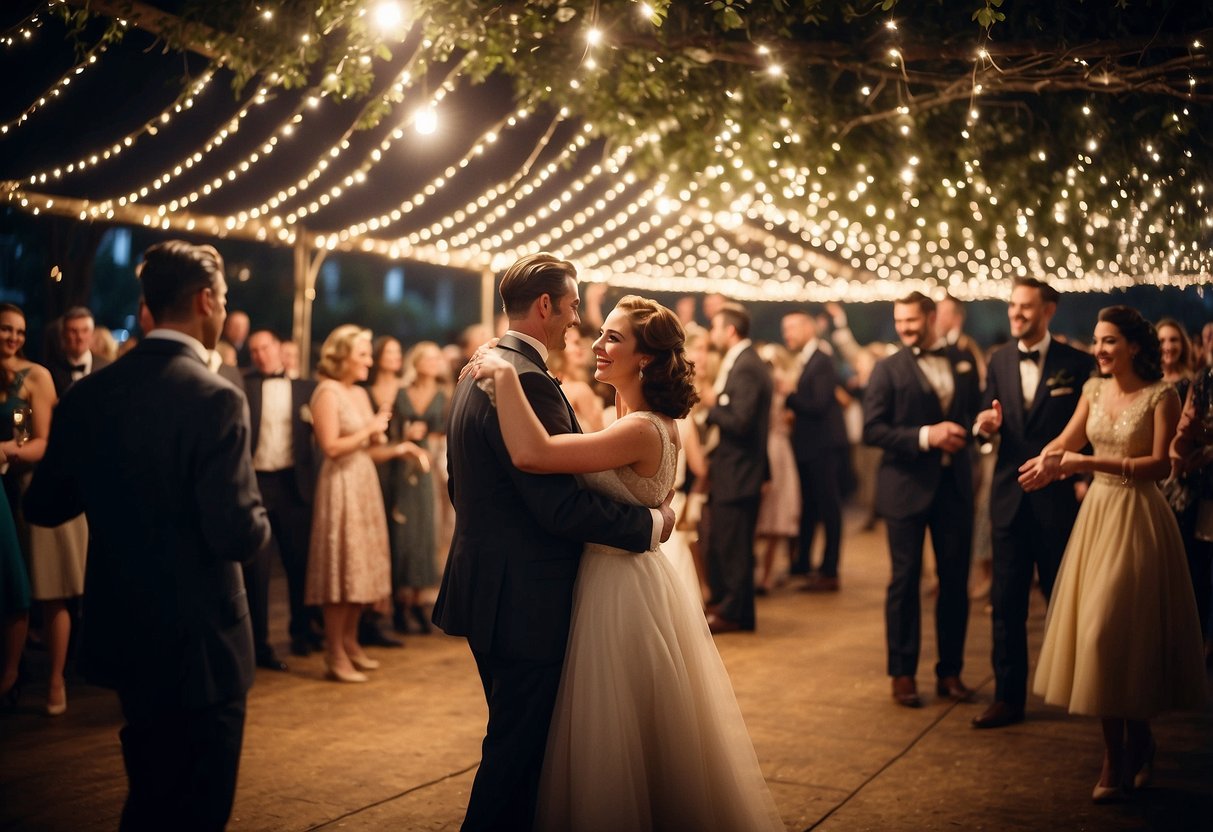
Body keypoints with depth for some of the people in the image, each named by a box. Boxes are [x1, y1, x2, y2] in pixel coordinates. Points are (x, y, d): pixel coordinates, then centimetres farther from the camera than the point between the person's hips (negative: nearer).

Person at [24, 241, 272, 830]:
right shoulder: (214, 399, -20)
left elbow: (44, 506, 6)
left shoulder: (89, 394, -1)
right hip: (199, 644, -7)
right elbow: (238, 535, -25)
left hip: (120, 633, 7)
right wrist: (260, 521, -3)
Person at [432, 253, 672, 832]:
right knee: (518, 746, 2)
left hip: (487, 584, 11)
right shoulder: (528, 381, -21)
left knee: (514, 737, 22)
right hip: (525, 598, -11)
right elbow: (560, 505, -25)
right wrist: (650, 523, -15)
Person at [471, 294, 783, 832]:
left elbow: (531, 453, -36)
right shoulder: (643, 423, 7)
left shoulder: (641, 430, -24)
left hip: (622, 590, -10)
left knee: (616, 740, 6)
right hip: (615, 579, 10)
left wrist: (505, 374, -27)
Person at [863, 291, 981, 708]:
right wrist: (925, 436, -18)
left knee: (955, 580, 8)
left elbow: (976, 413, 14)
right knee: (905, 580, 2)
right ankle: (903, 674, 12)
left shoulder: (963, 362, 9)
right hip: (907, 486, -3)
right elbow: (872, 429, -9)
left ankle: (950, 671, 20)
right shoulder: (888, 369, -1)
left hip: (954, 484, 3)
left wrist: (965, 431, -8)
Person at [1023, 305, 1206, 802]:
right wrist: (1047, 462, -17)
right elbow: (1066, 441, 6)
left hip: (1137, 517, -6)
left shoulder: (1161, 396, -9)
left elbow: (1160, 464, -18)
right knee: (1094, 628, 7)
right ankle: (1136, 743, 22)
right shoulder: (1094, 390, 8)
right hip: (1097, 512, 6)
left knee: (1117, 628, -7)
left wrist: (1091, 463, -24)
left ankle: (1118, 759, 5)